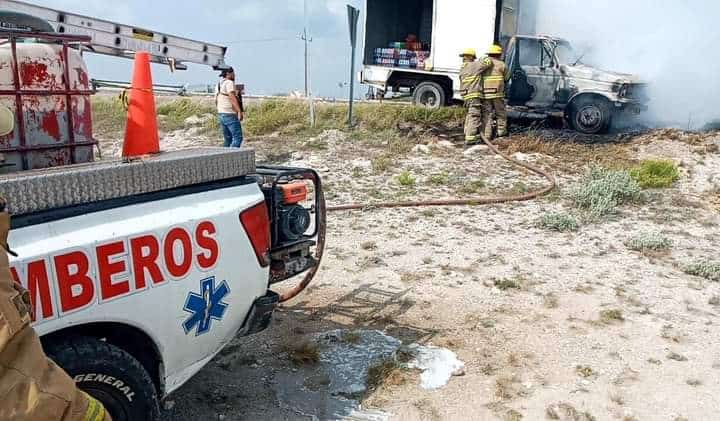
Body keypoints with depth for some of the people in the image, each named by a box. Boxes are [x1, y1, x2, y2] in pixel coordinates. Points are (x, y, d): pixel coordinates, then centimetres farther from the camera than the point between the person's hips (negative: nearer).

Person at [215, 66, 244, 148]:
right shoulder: (229, 83, -11)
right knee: (238, 138, -9)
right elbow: (232, 98, -24)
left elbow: (216, 100, 21)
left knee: (228, 139, 13)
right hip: (230, 115, -9)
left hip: (221, 115, 9)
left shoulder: (218, 84, 17)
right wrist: (239, 111, -31)